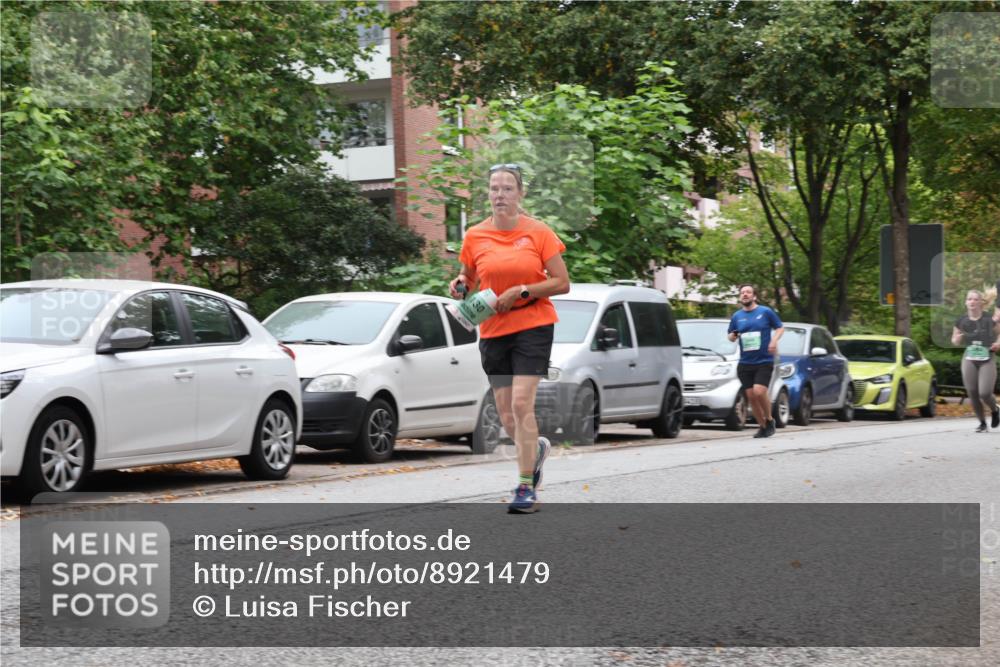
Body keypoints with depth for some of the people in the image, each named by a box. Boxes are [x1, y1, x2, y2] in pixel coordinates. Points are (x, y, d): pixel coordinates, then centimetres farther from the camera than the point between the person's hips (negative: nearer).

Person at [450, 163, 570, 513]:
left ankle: (526, 487, -8)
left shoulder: (539, 231, -3)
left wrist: (522, 291, -15)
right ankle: (536, 448, 38)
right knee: (506, 414, 5)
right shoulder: (475, 236, 4)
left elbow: (562, 283, -3)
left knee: (521, 404, -15)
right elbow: (468, 280, 17)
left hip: (533, 326, -3)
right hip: (492, 330, 3)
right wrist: (460, 285, -6)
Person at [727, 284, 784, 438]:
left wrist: (774, 340, -12)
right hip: (745, 363, 4)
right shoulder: (737, 316, 10)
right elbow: (730, 335, 19)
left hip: (764, 362, -4)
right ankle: (763, 427, 15)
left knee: (759, 392, -20)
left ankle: (769, 420, 3)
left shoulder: (766, 312, 0)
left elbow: (780, 327, 7)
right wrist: (733, 336, -5)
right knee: (751, 396, 0)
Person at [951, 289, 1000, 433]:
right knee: (972, 394, 0)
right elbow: (955, 341, 13)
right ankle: (982, 423, 18)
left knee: (985, 393, -13)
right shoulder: (961, 321, 1)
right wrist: (957, 338, -10)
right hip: (969, 360, 2)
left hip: (987, 360, -2)